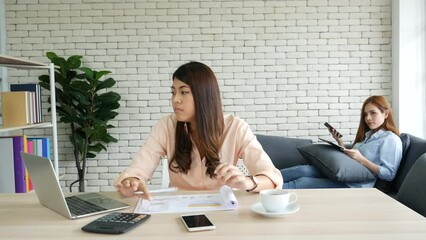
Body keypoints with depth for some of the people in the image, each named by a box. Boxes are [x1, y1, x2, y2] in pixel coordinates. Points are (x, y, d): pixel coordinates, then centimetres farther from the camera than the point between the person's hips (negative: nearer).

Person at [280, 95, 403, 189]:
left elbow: (389, 174, -12)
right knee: (303, 169, -16)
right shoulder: (367, 135, 24)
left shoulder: (391, 139, -2)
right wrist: (340, 143, 6)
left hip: (356, 186, -7)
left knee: (302, 183, -20)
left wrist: (361, 159, -16)